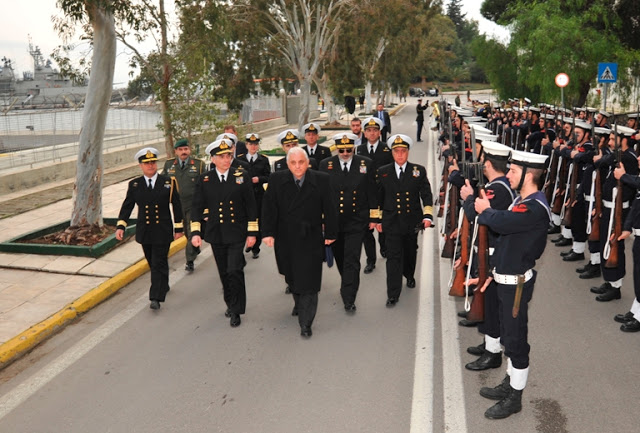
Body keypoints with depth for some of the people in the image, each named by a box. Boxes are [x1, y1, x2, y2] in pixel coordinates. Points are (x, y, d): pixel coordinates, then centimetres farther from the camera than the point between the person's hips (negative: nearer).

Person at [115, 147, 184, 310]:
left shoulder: (168, 182, -2)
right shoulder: (134, 185, 3)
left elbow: (177, 206, 2)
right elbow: (127, 207, 5)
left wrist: (178, 228, 1)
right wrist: (120, 226, -6)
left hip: (163, 232, -3)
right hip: (144, 232, 3)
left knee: (159, 264, -6)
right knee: (152, 263, 16)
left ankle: (156, 297, -4)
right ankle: (163, 286, 38)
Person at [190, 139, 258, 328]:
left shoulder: (242, 176, -2)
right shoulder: (204, 180, 2)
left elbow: (251, 206, -1)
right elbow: (197, 207, 2)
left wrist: (252, 233, -3)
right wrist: (195, 232, -7)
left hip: (236, 233, -2)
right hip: (216, 234, 3)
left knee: (235, 271, -10)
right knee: (224, 273, 12)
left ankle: (236, 310, 6)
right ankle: (230, 303, 33)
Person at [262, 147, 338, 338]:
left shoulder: (321, 180, -8)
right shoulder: (277, 179, -5)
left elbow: (329, 209, -3)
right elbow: (269, 207, -7)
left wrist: (330, 234, 0)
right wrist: (268, 232, -14)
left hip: (311, 240, -2)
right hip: (285, 240, 3)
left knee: (308, 281, -3)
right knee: (292, 277, 21)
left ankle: (305, 323, 7)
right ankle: (299, 303, 48)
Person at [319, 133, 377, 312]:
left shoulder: (366, 164, -1)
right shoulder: (326, 165, 0)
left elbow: (372, 192, 3)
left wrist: (373, 217, 1)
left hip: (356, 222, -2)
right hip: (333, 222, 2)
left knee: (352, 260, -5)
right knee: (340, 258, 17)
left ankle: (349, 299, 2)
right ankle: (348, 286, 41)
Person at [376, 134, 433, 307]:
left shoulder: (418, 171, 1)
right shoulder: (383, 172, 3)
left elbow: (426, 195, 1)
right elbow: (378, 197, 8)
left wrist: (428, 216, -10)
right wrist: (377, 219, 6)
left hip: (412, 221, 1)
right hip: (391, 222, -1)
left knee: (410, 253, 18)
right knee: (393, 257, -5)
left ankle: (409, 276, 46)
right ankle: (393, 294, -3)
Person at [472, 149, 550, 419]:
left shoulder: (536, 208, -24)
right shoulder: (521, 200, 8)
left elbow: (500, 223, -35)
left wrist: (484, 210, -15)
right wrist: (494, 272, 13)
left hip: (517, 283, -9)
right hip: (506, 280, 9)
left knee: (515, 340, 4)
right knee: (509, 337, 20)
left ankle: (515, 399, 18)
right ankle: (509, 384, 35)